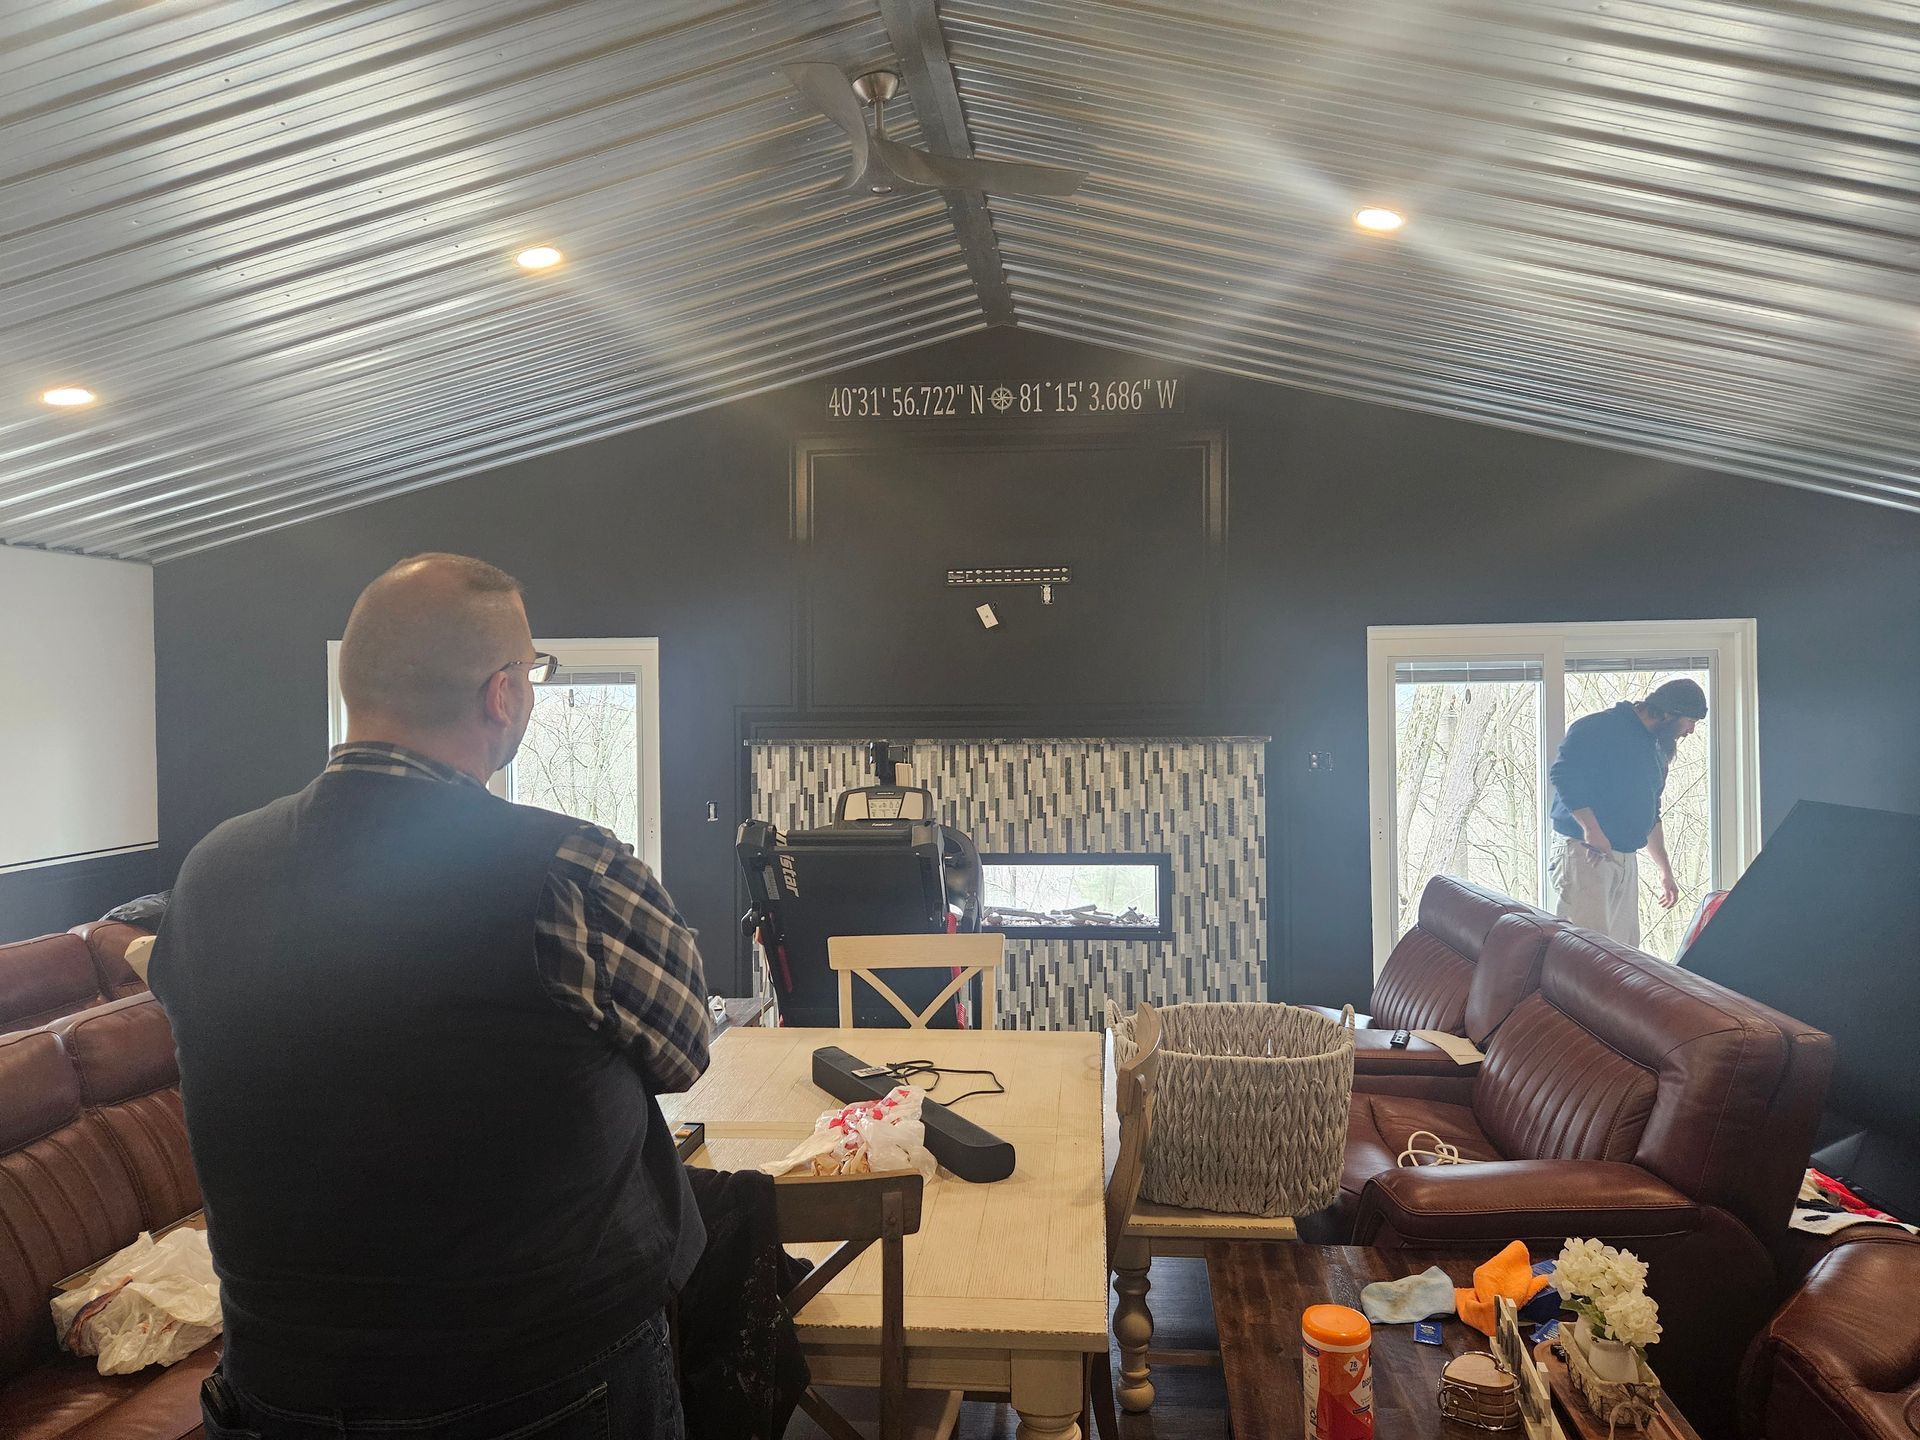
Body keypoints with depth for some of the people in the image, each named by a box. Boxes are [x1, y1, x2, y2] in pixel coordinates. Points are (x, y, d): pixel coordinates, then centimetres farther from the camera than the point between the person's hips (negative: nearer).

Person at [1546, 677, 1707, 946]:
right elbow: (1563, 773, -20)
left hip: (1627, 860, 9)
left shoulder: (1657, 752, 21)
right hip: (1585, 853, -9)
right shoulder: (1600, 727, -8)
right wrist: (1591, 829, -25)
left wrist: (1665, 870, 29)